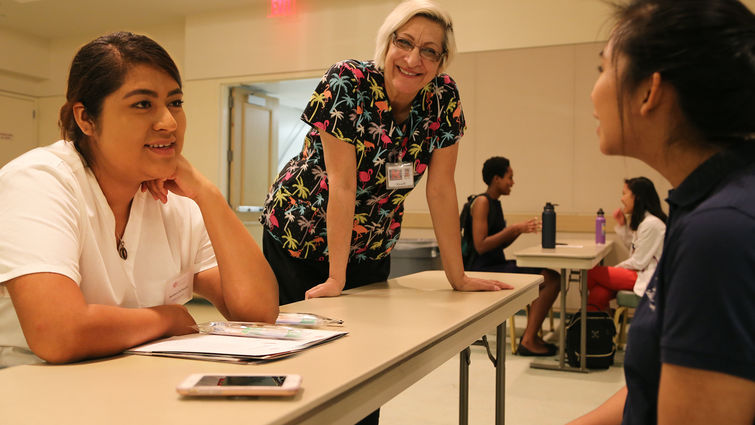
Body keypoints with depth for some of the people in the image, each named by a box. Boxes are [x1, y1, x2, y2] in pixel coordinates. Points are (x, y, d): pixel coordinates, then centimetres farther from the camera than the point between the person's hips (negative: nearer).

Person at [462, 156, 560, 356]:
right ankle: (528, 340, -12)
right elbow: (480, 246, -20)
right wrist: (514, 229, -18)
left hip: (496, 265, 10)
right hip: (483, 270, -10)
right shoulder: (481, 201, -12)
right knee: (551, 279, -17)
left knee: (549, 276, 9)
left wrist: (521, 228, 7)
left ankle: (531, 334, 8)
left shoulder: (495, 203, 17)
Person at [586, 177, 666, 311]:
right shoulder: (642, 220, 16)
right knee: (598, 294, -12)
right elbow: (632, 247, 23)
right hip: (638, 273, 10)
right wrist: (622, 225, 12)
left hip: (646, 278, -10)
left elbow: (638, 262, -15)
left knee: (591, 272, -12)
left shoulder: (652, 224, -17)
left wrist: (617, 268, 1)